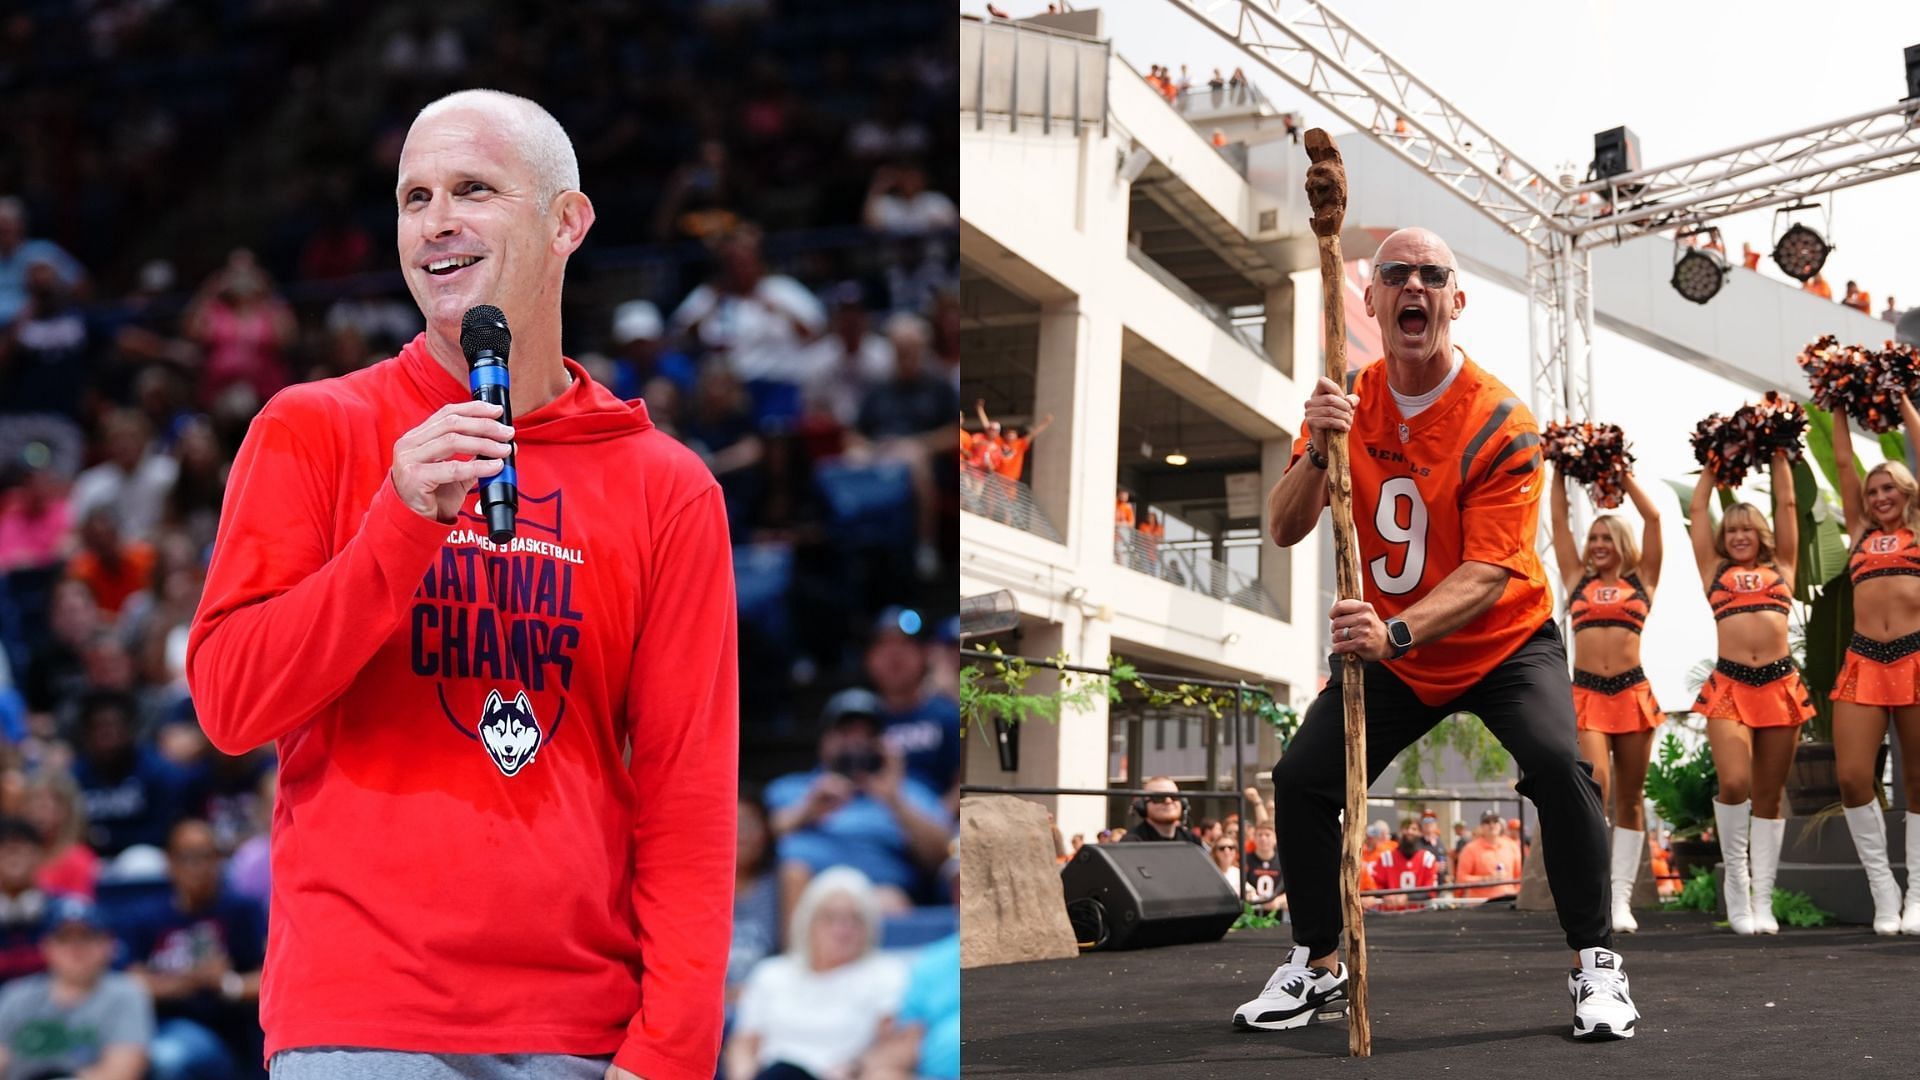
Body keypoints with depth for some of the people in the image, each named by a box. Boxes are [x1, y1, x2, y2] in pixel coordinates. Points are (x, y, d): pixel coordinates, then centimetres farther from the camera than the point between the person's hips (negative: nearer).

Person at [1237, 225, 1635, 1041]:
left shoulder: (1500, 422, -20)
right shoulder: (1348, 401, -5)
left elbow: (1488, 576, -27)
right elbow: (1284, 530, -11)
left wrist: (1399, 631, -44)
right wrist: (1317, 451, -30)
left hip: (1503, 644, -4)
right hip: (1389, 654, 4)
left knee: (1557, 765, -27)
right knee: (1301, 780, -6)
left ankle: (1595, 967, -10)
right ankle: (1317, 966, 15)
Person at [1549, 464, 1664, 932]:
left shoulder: (1641, 580, 11)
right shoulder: (1578, 580, 14)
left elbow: (1652, 517, 8)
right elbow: (1559, 521, 17)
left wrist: (1623, 473, 14)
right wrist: (1559, 469, 20)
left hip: (1632, 692, 0)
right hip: (1586, 693, 0)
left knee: (1630, 797, 3)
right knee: (1595, 784, -18)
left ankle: (1621, 897, 5)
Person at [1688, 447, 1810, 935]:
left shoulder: (1781, 567, 18)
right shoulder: (1715, 570, 15)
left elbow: (1787, 505, 19)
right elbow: (1697, 510, 19)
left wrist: (1778, 455, 24)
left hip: (1780, 684, 1)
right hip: (1729, 685, -1)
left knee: (1769, 794, 2)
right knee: (1734, 783, -18)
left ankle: (1763, 899, 3)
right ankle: (1736, 878, 2)